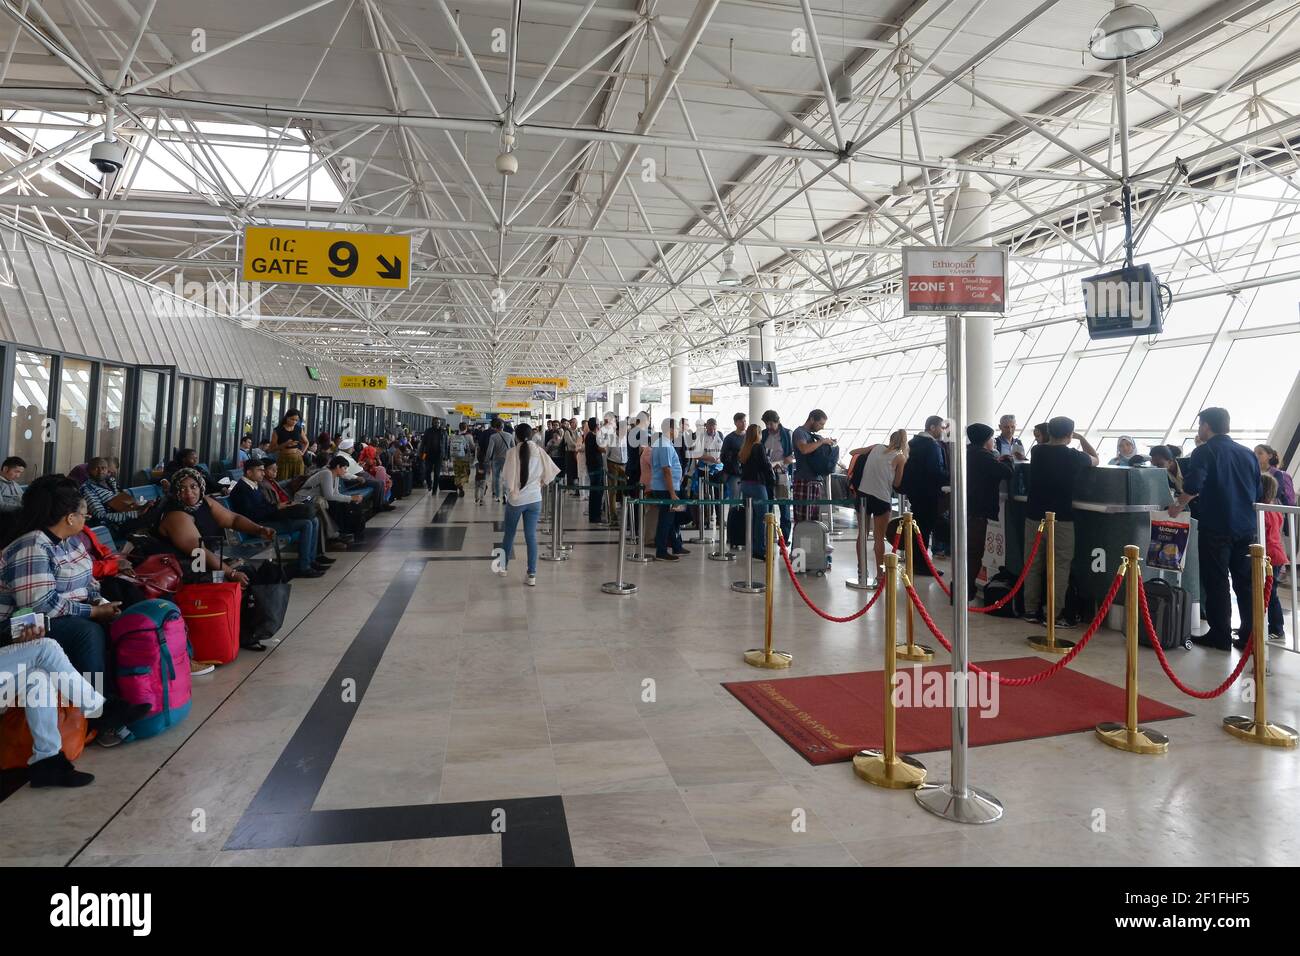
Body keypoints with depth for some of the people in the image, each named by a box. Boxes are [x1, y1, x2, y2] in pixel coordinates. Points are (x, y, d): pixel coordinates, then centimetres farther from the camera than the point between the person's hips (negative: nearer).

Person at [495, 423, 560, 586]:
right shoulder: (539, 451, -3)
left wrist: (512, 490, -1)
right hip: (534, 499, 2)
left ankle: (503, 566, 32)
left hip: (515, 499, -2)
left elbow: (508, 476, -14)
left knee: (509, 534, 16)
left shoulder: (512, 452, -11)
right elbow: (549, 473, 1)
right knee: (531, 536, 3)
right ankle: (532, 575, 1)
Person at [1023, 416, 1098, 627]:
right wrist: (1081, 438, 25)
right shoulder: (1074, 456, -7)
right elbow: (1095, 459, 16)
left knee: (1033, 565, 10)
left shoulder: (1036, 451, 3)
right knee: (1059, 568, 2)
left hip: (1034, 516, 4)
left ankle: (1031, 611, 16)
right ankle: (1052, 615, 2)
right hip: (1060, 520, -4)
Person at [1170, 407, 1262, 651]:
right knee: (1246, 583, 10)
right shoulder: (1248, 454, 12)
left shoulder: (1204, 452, -7)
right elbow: (1259, 494, 18)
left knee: (1216, 583, 2)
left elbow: (1192, 487, -21)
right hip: (1245, 528, 5)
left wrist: (1178, 506, -5)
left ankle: (1220, 636, 6)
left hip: (1215, 528, -5)